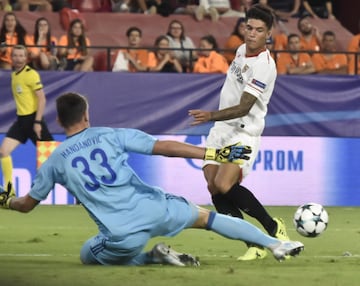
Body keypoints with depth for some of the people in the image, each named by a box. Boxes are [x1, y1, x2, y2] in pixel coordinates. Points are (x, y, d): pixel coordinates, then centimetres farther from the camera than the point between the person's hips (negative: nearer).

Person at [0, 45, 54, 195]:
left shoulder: (31, 74, -12)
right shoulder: (14, 75, 10)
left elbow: (42, 99, -14)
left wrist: (37, 122, -18)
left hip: (33, 118, -7)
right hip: (21, 120, 7)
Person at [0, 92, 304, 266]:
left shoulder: (55, 162, 6)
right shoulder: (111, 135, 3)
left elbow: (27, 204, 17)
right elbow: (165, 147, -2)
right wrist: (215, 153, -2)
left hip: (122, 236, -1)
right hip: (155, 210, 1)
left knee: (88, 255, 28)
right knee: (207, 217, 23)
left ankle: (154, 257, 8)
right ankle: (276, 244, 21)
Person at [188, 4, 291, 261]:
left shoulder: (264, 66, -20)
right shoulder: (242, 50, 7)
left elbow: (244, 107, -26)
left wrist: (211, 116, -39)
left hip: (244, 133, -8)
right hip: (222, 129, 8)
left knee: (224, 186, -25)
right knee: (213, 186, -9)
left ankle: (273, 227, -3)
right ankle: (255, 245, -3)